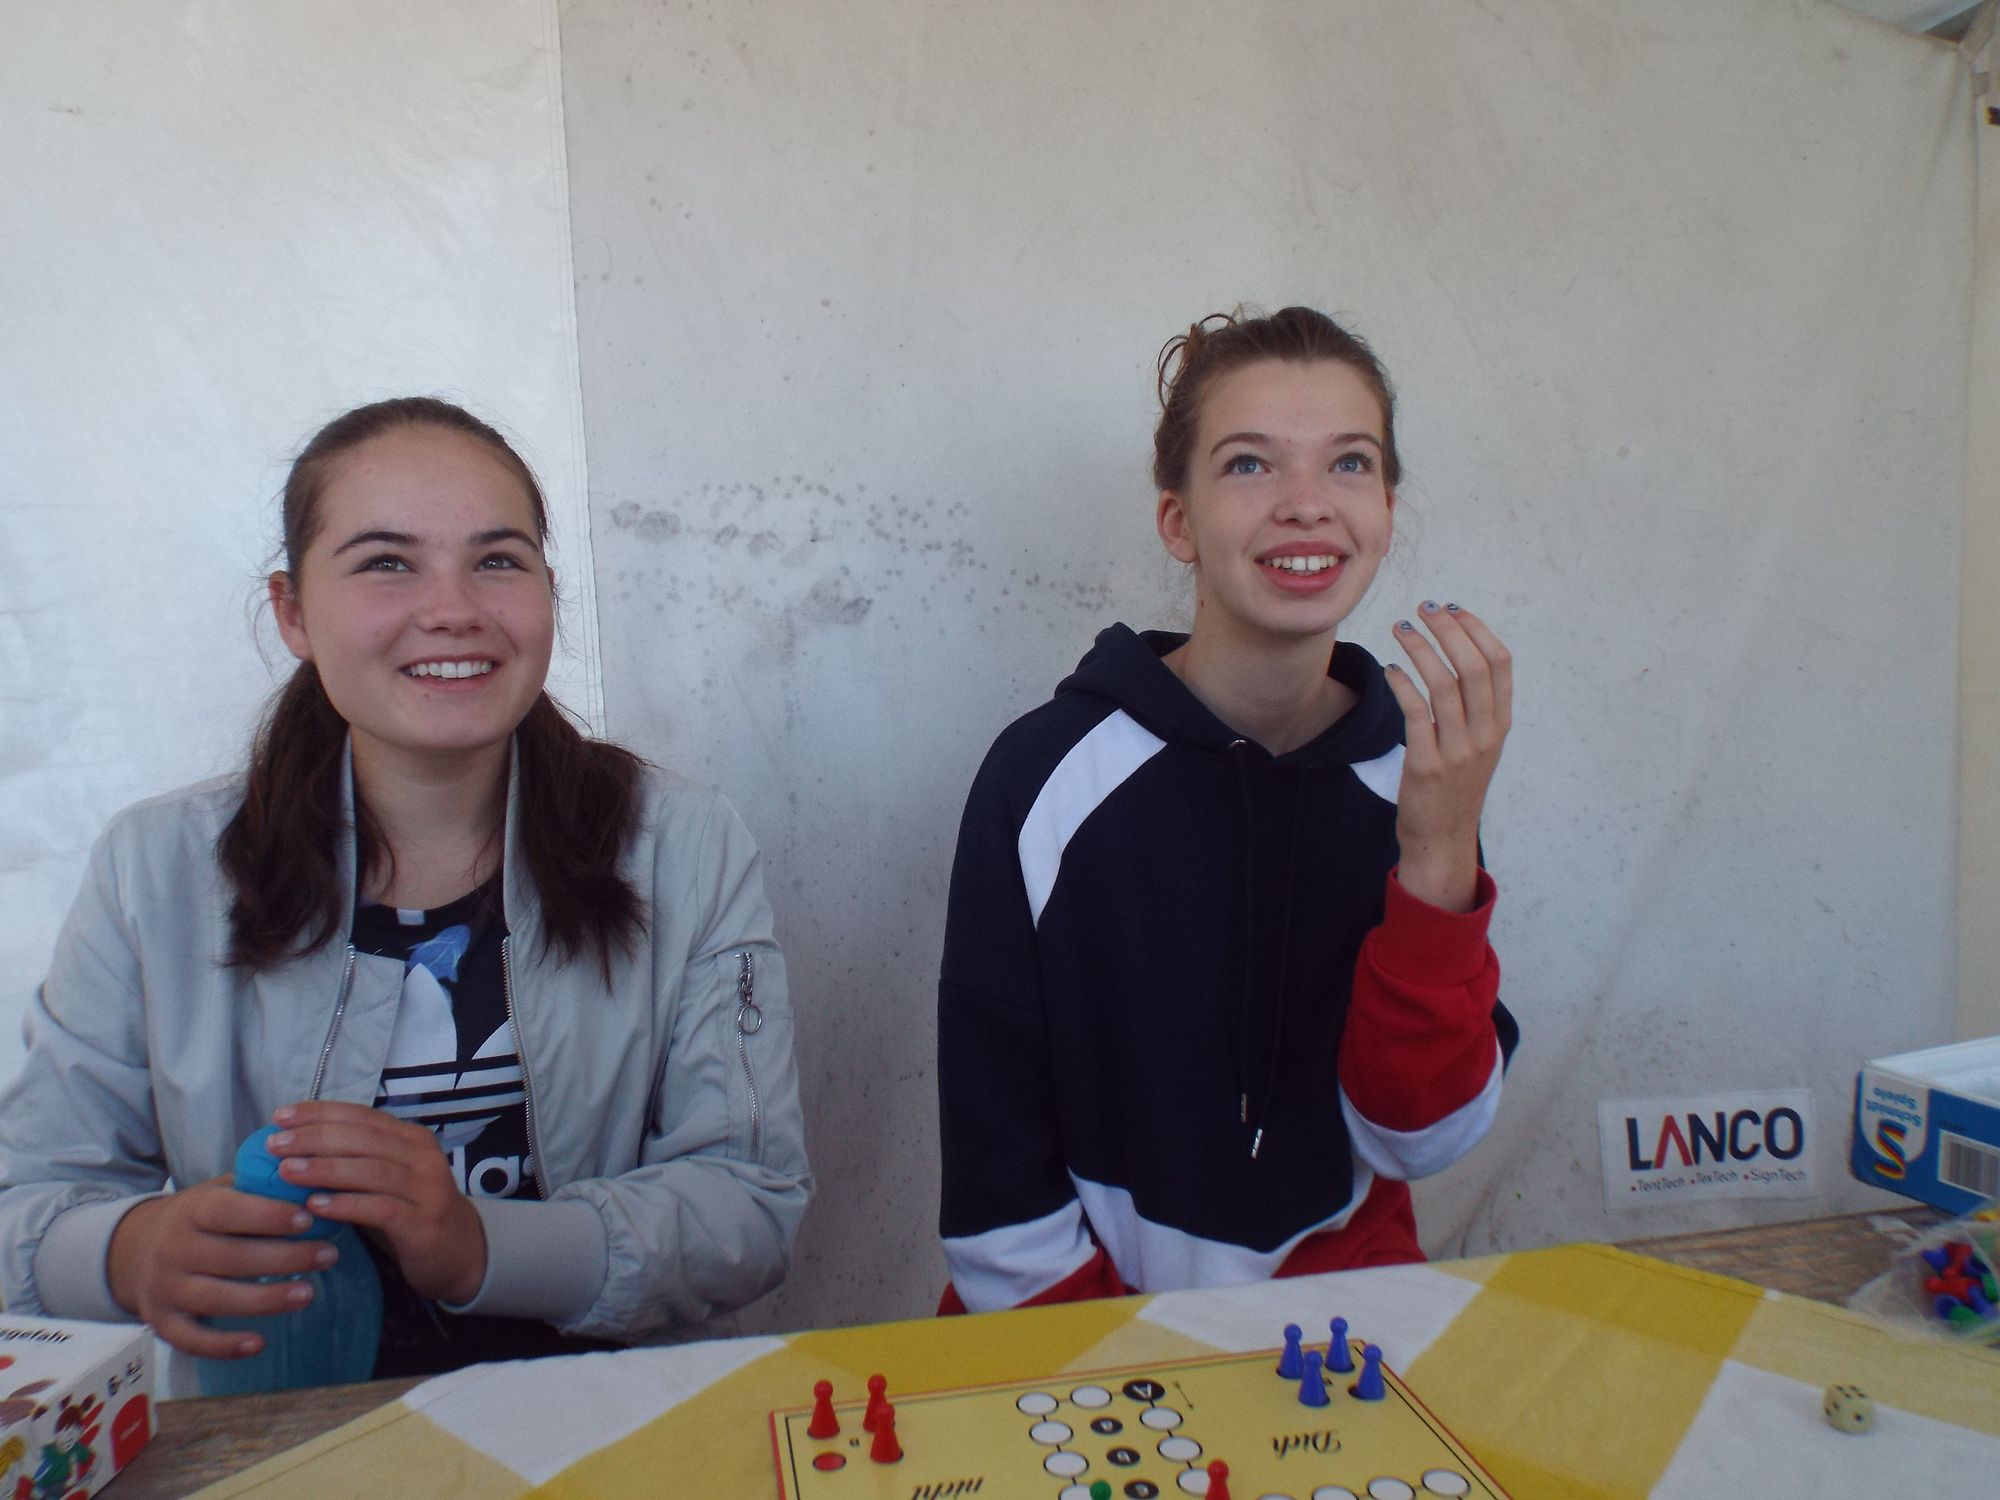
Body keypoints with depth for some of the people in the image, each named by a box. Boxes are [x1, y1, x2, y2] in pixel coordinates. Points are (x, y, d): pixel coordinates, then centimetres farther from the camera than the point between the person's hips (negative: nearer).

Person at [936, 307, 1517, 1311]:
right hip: (1079, 1317, -2)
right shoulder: (1047, 771, -13)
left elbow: (1419, 1136, -7)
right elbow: (992, 1164, -7)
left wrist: (1441, 860, -19)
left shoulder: (1418, 773, -3)